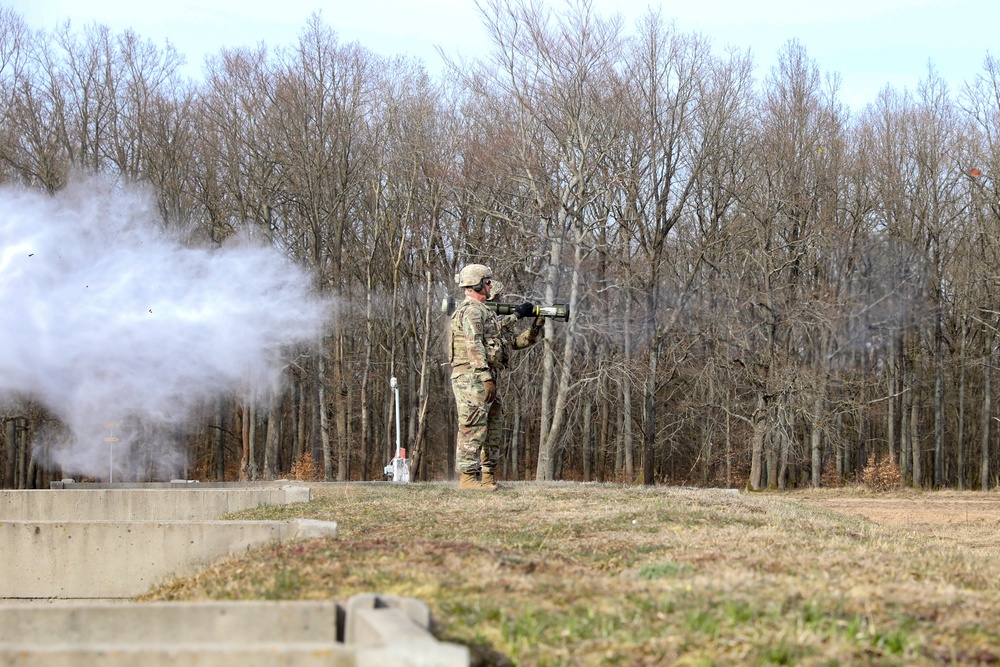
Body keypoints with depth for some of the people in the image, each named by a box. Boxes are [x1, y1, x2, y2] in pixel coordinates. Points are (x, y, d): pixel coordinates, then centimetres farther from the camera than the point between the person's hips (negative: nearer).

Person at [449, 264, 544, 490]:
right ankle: (468, 477, -9)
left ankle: (488, 478, 15)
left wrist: (536, 327, 10)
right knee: (473, 429, -10)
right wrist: (485, 376, -26)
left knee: (491, 430, 11)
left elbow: (515, 341, 23)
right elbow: (474, 346, -20)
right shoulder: (472, 311, -9)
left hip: (486, 379, 10)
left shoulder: (486, 312, 23)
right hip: (472, 378, -10)